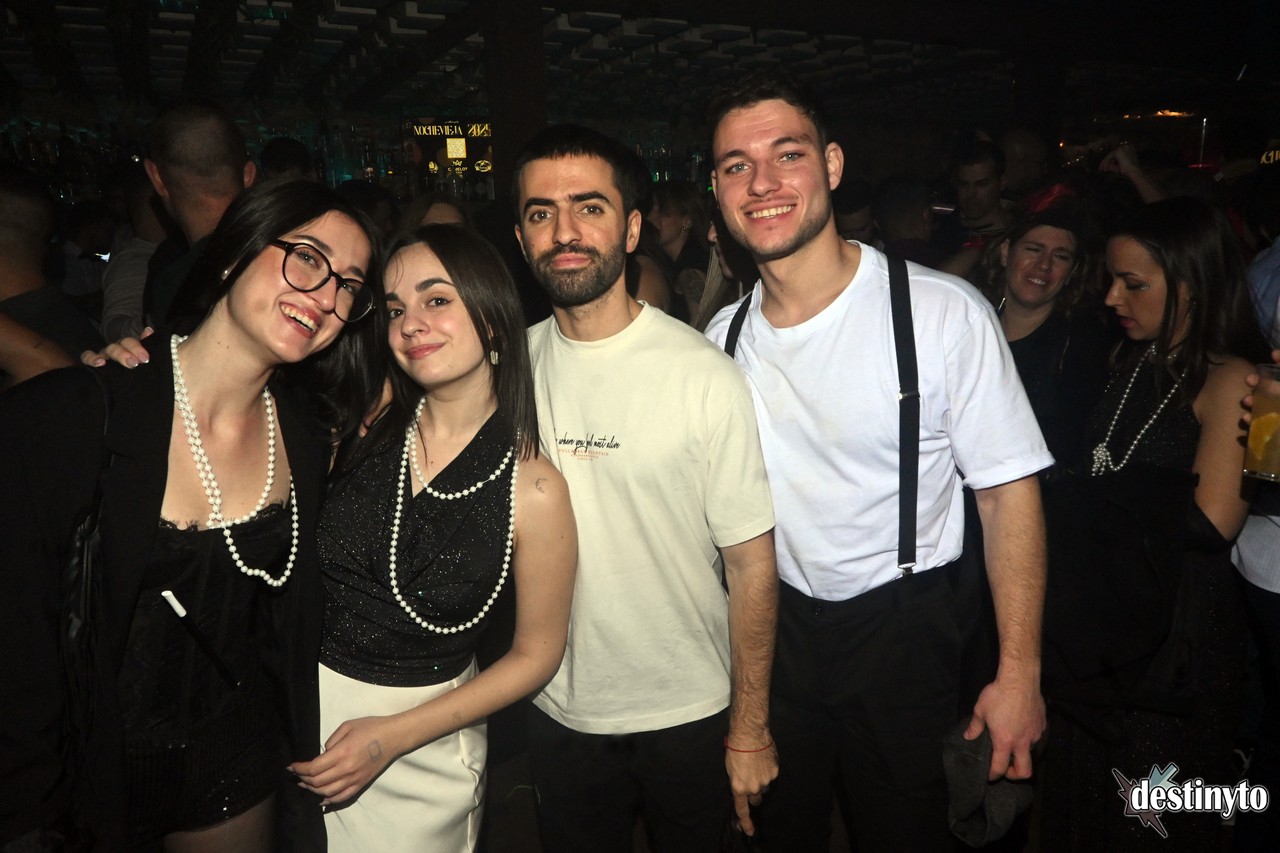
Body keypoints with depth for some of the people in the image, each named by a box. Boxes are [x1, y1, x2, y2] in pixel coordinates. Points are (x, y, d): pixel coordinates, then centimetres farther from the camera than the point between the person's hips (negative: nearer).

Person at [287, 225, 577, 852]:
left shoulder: (533, 489, -18)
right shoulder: (364, 424, -11)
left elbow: (536, 654, -8)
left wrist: (392, 736, -14)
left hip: (421, 745, -3)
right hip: (301, 701, 3)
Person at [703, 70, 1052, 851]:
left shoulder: (947, 313, -19)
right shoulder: (725, 336, -3)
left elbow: (1009, 492, -14)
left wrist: (1019, 674, -13)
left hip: (905, 624, -3)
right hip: (777, 623, 4)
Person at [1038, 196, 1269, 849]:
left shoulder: (1229, 380, -15)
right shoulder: (1132, 365, 8)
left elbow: (1211, 519, -24)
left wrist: (1100, 499, -15)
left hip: (1174, 631, -7)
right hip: (1095, 620, 7)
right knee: (1079, 797, 20)